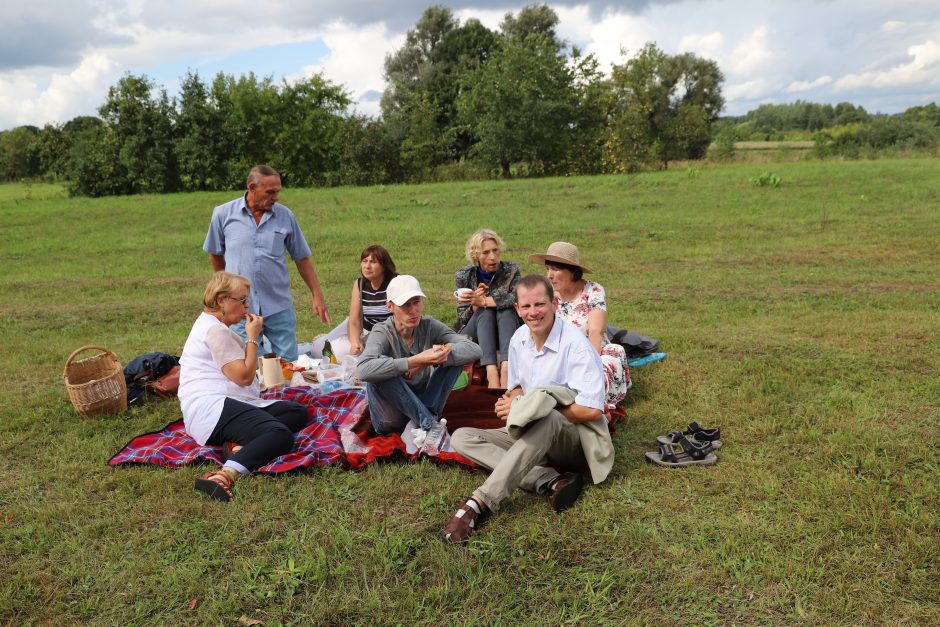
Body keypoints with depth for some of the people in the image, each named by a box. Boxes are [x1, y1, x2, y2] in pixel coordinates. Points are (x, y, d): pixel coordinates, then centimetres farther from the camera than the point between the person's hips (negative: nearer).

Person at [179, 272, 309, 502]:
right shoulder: (215, 330, -8)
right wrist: (253, 338, -3)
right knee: (281, 436, -33)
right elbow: (244, 376, -12)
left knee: (298, 412, -2)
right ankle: (224, 476, -52)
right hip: (212, 408, -11)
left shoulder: (211, 324, 25)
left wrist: (251, 336, 22)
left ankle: (241, 445, -21)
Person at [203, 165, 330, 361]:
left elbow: (302, 258, 7)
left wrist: (317, 295, 4)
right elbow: (215, 254, 13)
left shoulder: (285, 216, 1)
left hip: (279, 307, 1)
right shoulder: (223, 214, -1)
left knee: (289, 364, 4)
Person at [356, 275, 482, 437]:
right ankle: (430, 423, -23)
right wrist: (416, 361, -42)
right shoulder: (382, 332, -17)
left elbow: (474, 350, -19)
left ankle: (426, 420, -18)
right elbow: (363, 370, -39)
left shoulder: (429, 326, -7)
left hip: (423, 404, 3)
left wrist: (430, 360, -32)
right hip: (391, 418, -3)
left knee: (454, 353, -13)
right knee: (380, 369, -33)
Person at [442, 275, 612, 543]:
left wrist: (528, 408, -18)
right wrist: (513, 401, -10)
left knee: (545, 418, -41)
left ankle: (480, 503, -42)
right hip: (534, 436, 7)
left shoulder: (575, 344, -18)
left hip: (576, 439, -7)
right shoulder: (519, 339, 3)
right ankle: (550, 480, -27)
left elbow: (592, 410, -23)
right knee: (462, 437, -12)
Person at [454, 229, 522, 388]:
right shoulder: (463, 276, -1)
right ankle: (491, 371, -51)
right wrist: (475, 305, -24)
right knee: (485, 311, -30)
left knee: (506, 309, -28)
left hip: (506, 332, 1)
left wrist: (483, 301, -31)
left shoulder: (511, 269, -2)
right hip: (474, 335, 0)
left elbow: (517, 298, -22)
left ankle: (506, 366, -49)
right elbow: (462, 319, -2)